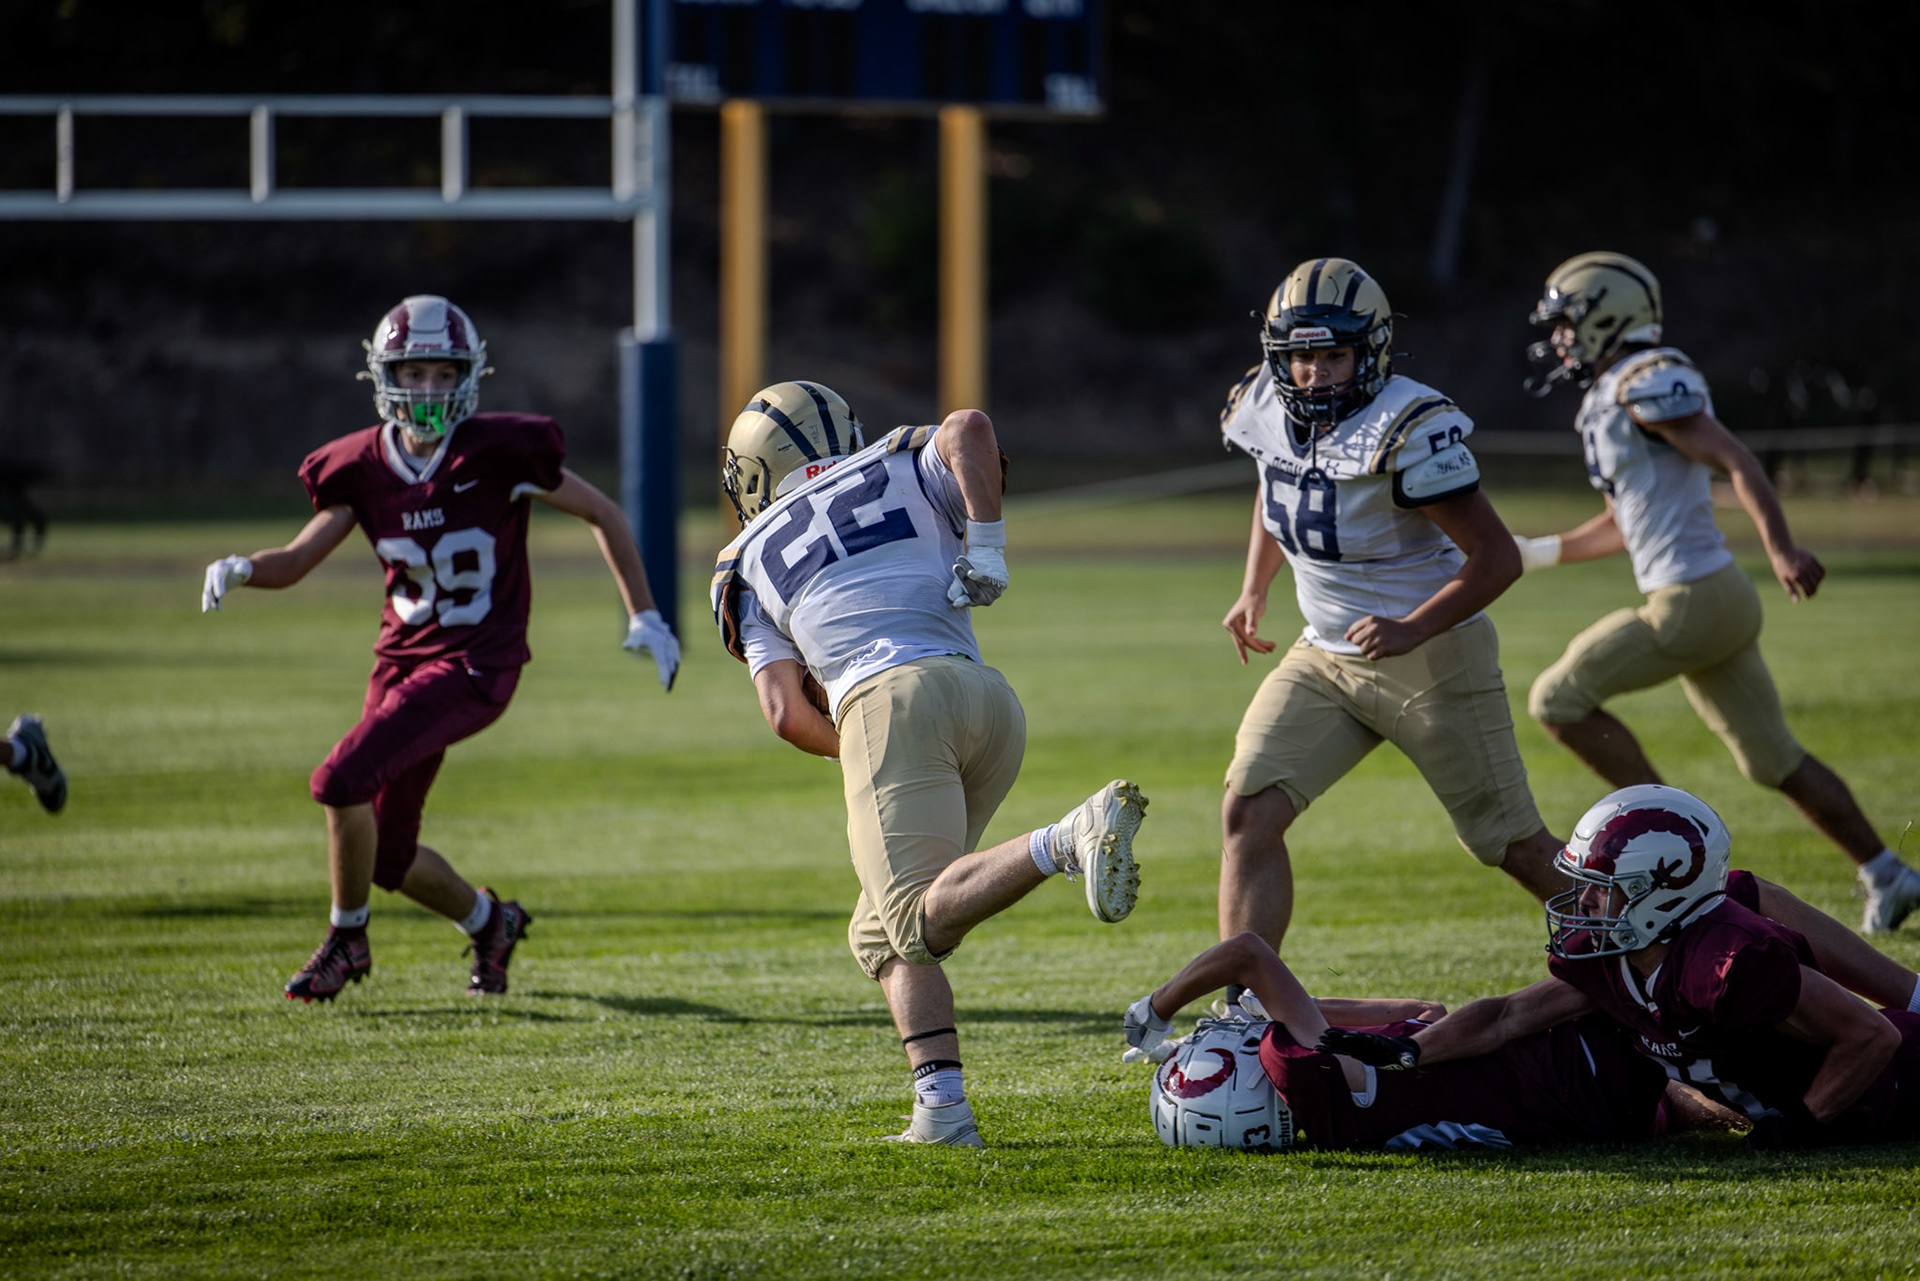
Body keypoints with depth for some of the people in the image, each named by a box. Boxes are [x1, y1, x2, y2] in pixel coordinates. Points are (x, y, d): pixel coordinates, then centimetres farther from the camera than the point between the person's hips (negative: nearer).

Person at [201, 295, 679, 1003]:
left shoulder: (498, 452, -13)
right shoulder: (363, 467, 0)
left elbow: (602, 514, -2)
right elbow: (297, 560, 1)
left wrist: (644, 616, -3)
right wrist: (241, 568, -21)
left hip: (475, 667, -6)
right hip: (404, 658, 6)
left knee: (343, 780, -22)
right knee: (388, 856, 10)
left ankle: (347, 940, 0)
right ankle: (488, 921, 40)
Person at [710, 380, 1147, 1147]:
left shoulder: (752, 564, 22)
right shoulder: (901, 470, 27)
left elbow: (788, 715, 11)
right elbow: (969, 428, 2)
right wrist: (987, 550, 6)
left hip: (889, 700, -4)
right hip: (990, 703, 4)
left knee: (923, 924, -16)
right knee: (881, 935, 13)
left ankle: (1071, 840, -42)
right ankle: (941, 1112, -6)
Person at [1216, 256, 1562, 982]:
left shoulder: (1407, 430, -23)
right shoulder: (1266, 408, -1)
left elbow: (1497, 557, -21)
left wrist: (1411, 631, -30)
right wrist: (1253, 592, 18)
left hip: (1432, 657, -6)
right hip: (1325, 656, 6)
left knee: (1516, 848, 3)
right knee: (1249, 812, -11)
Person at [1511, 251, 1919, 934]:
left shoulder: (1647, 384, -12)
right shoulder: (1611, 399, 18)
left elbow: (1736, 461, -20)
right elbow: (1621, 526, 27)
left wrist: (1782, 549, -32)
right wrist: (1532, 552, 21)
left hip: (1693, 601, -10)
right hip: (1715, 599, 10)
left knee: (1559, 698, -3)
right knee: (1771, 757, 14)